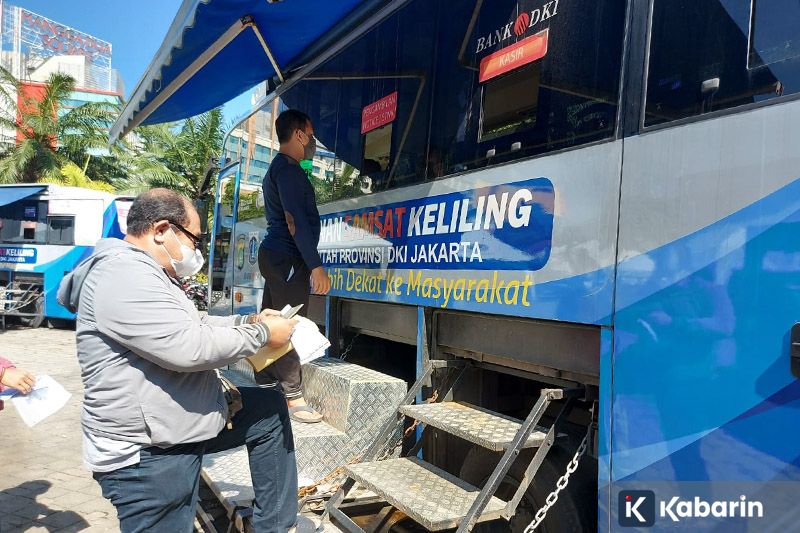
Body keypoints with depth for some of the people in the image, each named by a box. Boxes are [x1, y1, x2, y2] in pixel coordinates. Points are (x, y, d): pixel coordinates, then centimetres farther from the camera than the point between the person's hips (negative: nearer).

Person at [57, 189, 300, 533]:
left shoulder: (143, 273, 13)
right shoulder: (124, 275, -22)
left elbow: (192, 326, 22)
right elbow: (190, 347, -28)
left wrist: (248, 321, 9)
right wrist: (262, 334, -15)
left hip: (184, 425, 11)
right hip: (147, 454, -11)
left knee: (270, 409, 14)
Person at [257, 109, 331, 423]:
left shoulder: (277, 168, 21)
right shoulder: (289, 169, -12)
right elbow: (295, 221, -20)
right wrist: (315, 265, -21)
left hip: (274, 256, 11)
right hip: (287, 258, -11)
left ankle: (265, 389, 18)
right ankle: (293, 397, -3)